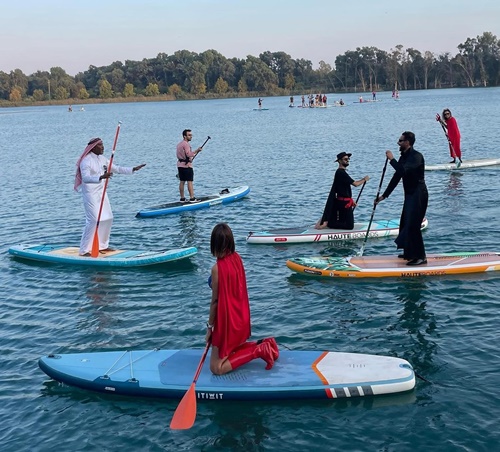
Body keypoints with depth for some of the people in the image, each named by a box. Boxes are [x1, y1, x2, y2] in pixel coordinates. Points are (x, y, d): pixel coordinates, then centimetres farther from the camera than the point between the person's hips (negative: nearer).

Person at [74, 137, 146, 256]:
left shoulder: (102, 159, 9)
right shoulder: (86, 161, -16)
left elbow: (117, 169, 15)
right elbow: (85, 177, -29)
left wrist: (133, 169, 8)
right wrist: (101, 177, -42)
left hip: (101, 192, 9)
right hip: (90, 193, -9)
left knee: (107, 218, 9)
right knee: (94, 220, -14)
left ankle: (102, 245, 21)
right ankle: (84, 250, -7)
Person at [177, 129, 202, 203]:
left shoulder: (179, 144, 17)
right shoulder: (186, 144, -13)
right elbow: (188, 154, -24)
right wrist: (196, 151, -21)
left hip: (180, 165, 9)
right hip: (186, 165, -9)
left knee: (182, 182, 10)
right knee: (190, 182, -9)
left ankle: (182, 198, 13)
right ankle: (192, 198, -11)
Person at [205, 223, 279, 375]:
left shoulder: (217, 268, -24)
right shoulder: (237, 258, -3)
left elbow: (215, 301, -14)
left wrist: (209, 327, -4)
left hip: (227, 321, -8)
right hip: (241, 317, 8)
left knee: (217, 368, 2)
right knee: (232, 348, 31)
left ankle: (257, 350, -5)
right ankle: (263, 346, 16)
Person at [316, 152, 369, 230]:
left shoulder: (341, 172, 16)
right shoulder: (341, 173, -17)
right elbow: (355, 184, -20)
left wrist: (351, 200, 19)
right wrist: (364, 180, -4)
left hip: (343, 202, 10)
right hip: (344, 203, -10)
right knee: (349, 225, -9)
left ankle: (325, 220, 11)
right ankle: (327, 223, -10)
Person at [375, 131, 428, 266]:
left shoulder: (416, 156, -17)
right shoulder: (404, 157, 13)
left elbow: (402, 170, -33)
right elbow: (396, 177, 17)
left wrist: (392, 159, -20)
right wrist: (384, 195, 17)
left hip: (418, 195, -10)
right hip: (410, 195, 10)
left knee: (412, 225, -12)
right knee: (405, 224, 15)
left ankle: (420, 257, -7)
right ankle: (409, 253, 28)